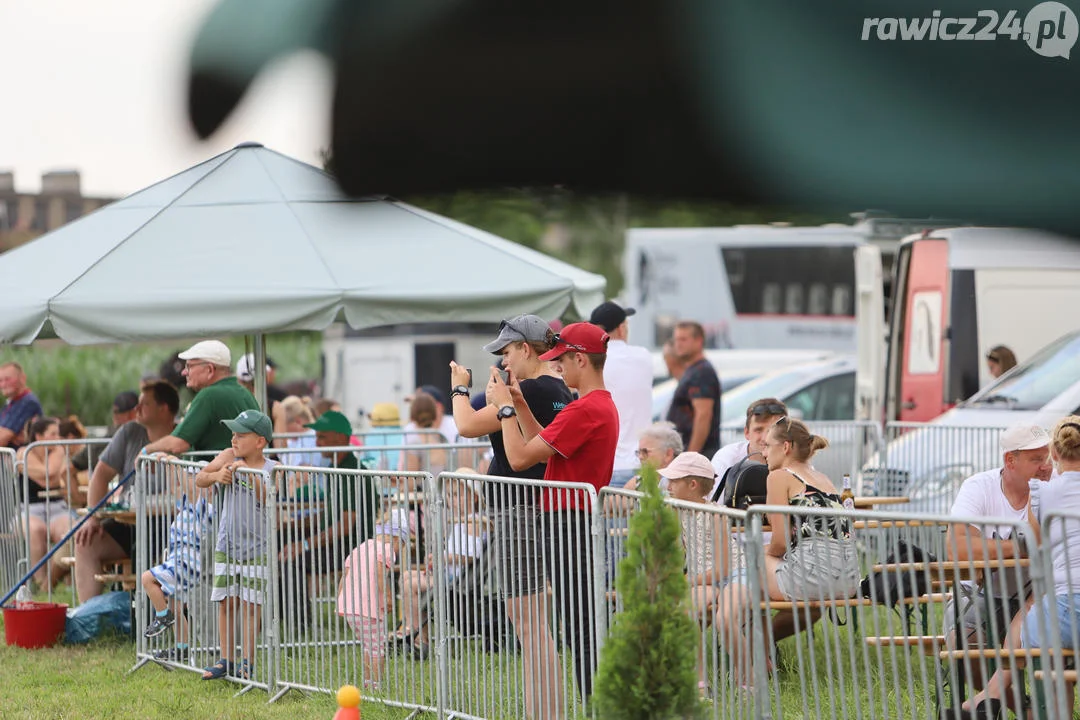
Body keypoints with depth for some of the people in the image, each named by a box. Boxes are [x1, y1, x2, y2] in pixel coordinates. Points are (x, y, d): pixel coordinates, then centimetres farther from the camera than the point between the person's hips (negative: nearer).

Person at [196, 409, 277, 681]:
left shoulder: (272, 469, -4)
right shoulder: (229, 457, 3)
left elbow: (268, 499, -15)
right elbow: (199, 479, 5)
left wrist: (251, 475, -25)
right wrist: (216, 476, -16)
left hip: (256, 548, -3)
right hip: (226, 544, 3)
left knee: (250, 605, -2)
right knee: (226, 603, 5)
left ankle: (248, 664, 5)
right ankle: (225, 661, 14)